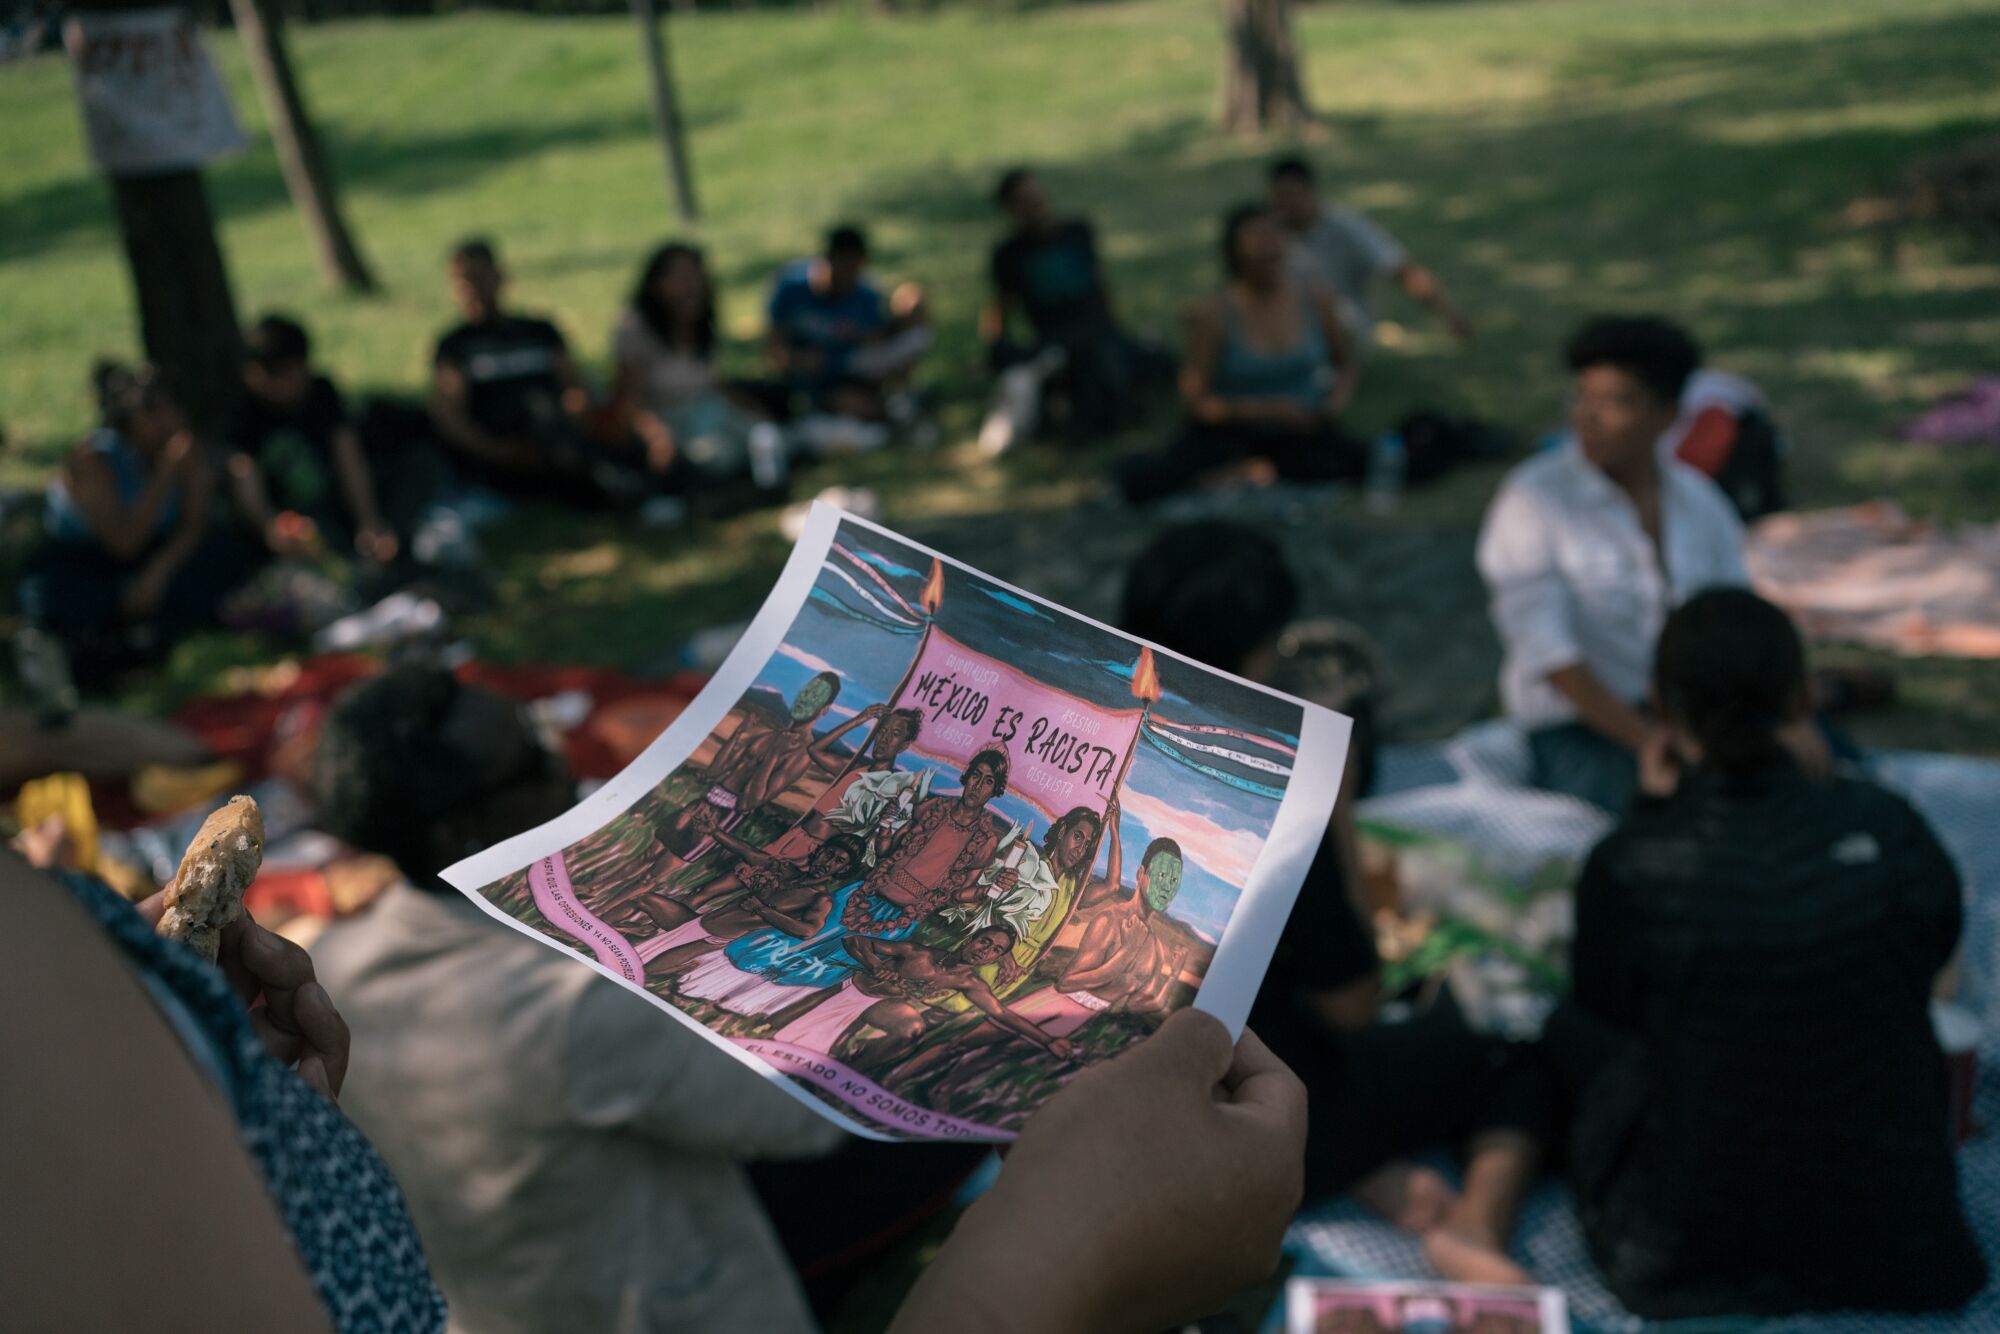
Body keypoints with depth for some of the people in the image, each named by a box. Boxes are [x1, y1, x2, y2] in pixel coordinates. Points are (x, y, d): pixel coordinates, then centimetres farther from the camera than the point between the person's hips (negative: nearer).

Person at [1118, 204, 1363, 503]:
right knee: (1142, 483, -26)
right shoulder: (1214, 314, -10)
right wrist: (1263, 410, -23)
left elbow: (1345, 360, 16)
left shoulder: (1313, 298, 0)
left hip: (1301, 432, 2)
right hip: (1230, 431, -2)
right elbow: (1195, 400, -11)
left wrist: (1338, 401, -6)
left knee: (1358, 461, -30)